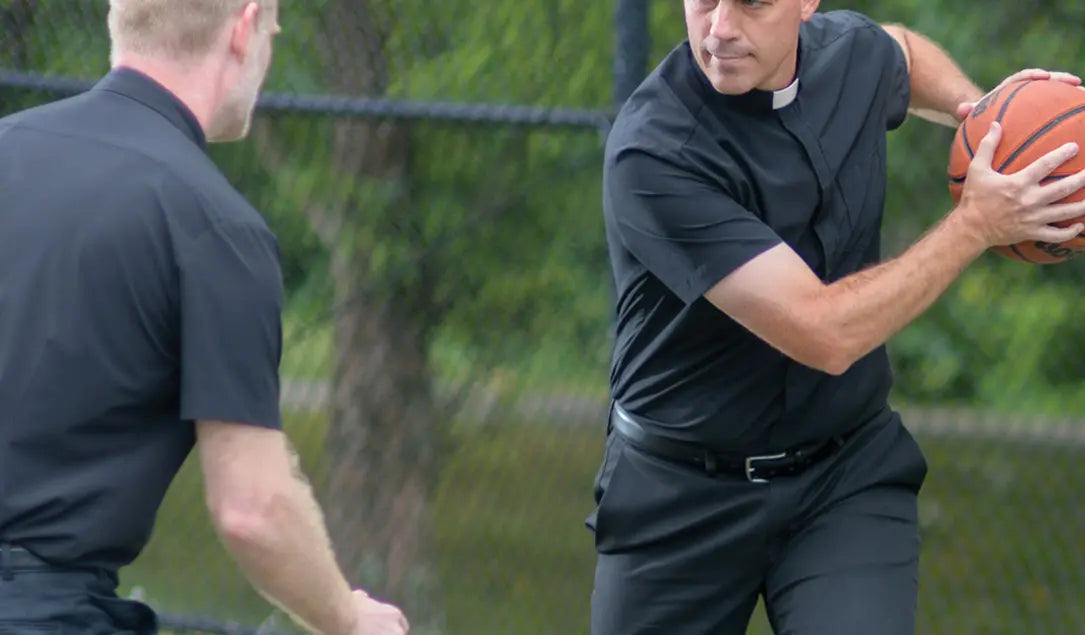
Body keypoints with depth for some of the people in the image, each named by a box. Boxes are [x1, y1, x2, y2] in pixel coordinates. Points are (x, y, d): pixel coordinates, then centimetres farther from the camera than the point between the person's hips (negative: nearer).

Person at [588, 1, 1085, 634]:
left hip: (851, 484, 3)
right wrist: (978, 223, -19)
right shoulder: (654, 154, -25)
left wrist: (975, 106, 4)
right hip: (681, 494, -3)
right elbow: (823, 333, -29)